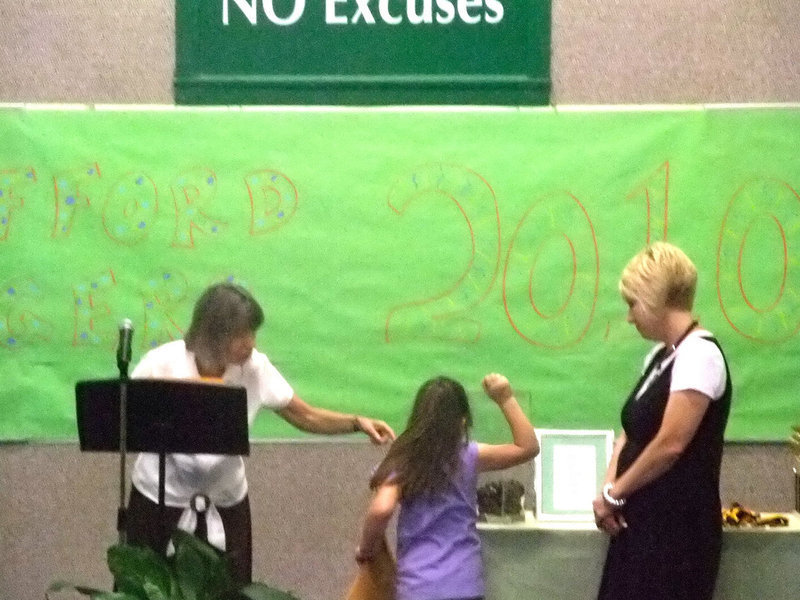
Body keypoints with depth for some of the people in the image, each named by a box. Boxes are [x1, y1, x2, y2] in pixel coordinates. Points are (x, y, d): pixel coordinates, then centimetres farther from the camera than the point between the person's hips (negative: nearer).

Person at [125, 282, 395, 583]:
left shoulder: (255, 368, -14)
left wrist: (358, 422, -19)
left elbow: (305, 416, -3)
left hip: (226, 503, 2)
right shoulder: (160, 365, -19)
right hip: (159, 499, -1)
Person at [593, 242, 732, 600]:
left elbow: (670, 444, -20)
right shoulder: (660, 355, 14)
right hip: (643, 519, 9)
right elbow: (633, 432, 16)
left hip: (677, 525, -9)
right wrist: (609, 489, -1)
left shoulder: (698, 354, -15)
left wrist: (613, 494, -9)